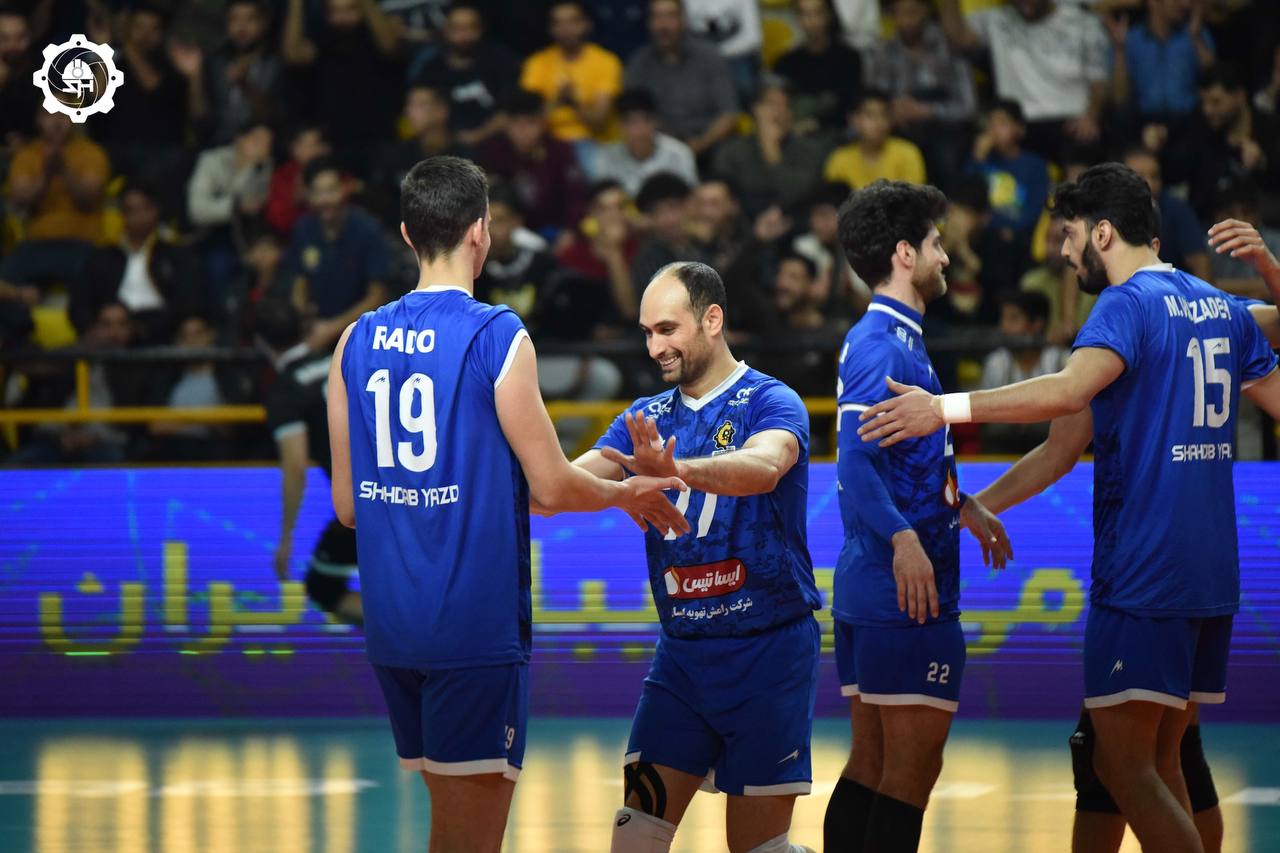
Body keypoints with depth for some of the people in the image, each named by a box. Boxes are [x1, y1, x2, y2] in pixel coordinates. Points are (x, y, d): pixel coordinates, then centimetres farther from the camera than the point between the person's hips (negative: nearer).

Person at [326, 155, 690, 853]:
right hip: (477, 624, -6)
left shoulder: (357, 342, 6)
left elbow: (346, 505, 10)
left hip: (390, 622, 6)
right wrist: (627, 494, 10)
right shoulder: (497, 337, -10)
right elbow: (551, 488, -10)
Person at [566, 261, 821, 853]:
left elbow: (765, 467, -31)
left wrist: (676, 469, -49)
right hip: (681, 650, 5)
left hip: (767, 649, -5)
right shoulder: (646, 419, 10)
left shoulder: (770, 403, -9)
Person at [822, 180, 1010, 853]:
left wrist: (963, 507, 40)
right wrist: (903, 538, -39)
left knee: (872, 764, 10)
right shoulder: (885, 344, -14)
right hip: (907, 594, -10)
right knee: (913, 763, -10)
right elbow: (854, 459, -27)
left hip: (869, 590, 10)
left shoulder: (883, 338, 18)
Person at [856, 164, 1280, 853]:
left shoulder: (1129, 303, -11)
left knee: (1122, 764, -8)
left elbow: (1068, 391, -28)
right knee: (1160, 763, 12)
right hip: (1211, 572, 9)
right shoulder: (1222, 308, 14)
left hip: (1142, 571, -9)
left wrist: (948, 408, -28)